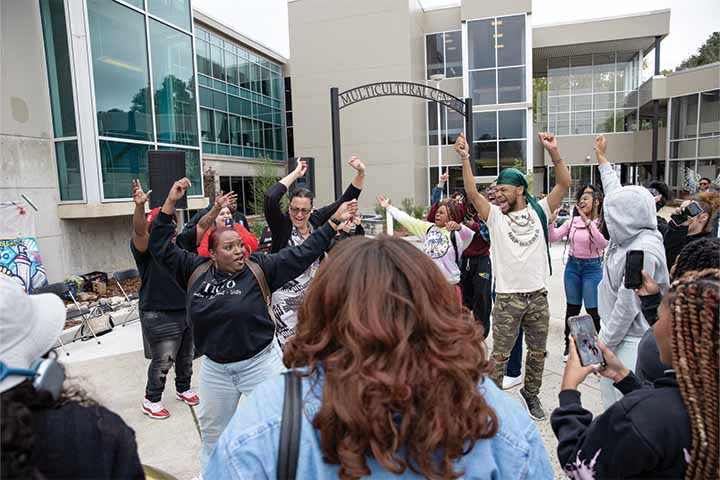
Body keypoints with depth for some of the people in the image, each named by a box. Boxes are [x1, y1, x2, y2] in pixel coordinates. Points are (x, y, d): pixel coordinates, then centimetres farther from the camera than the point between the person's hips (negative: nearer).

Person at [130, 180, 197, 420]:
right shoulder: (145, 248, -10)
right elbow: (139, 231, -29)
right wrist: (139, 207, -47)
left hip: (187, 310, 6)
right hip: (159, 316, -6)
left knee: (186, 357, 20)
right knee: (163, 361, 0)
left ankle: (183, 389, 40)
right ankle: (151, 400, 20)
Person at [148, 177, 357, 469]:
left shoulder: (259, 268, -10)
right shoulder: (196, 271, -3)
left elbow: (302, 254, -11)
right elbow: (161, 246, 4)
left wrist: (334, 222, -14)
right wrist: (170, 202, -4)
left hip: (260, 362, -3)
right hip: (215, 368, 4)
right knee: (212, 431, 24)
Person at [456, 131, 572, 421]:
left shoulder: (539, 211, 2)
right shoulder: (495, 216, -2)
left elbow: (565, 183, -7)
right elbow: (472, 194, -15)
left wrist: (553, 151, -20)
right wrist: (465, 159, -26)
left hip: (538, 296, 3)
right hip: (507, 298, -2)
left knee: (538, 352, 18)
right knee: (500, 354, 6)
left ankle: (531, 394, 38)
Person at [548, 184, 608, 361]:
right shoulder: (573, 221, 3)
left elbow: (603, 243, -27)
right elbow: (553, 237, 0)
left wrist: (588, 222, -33)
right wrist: (551, 221, -16)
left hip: (592, 267, -4)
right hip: (572, 265, 4)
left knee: (592, 310, 1)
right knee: (572, 308, 13)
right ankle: (568, 345, 26)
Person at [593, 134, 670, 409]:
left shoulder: (643, 251, -23)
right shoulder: (629, 237, 3)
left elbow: (628, 305, -21)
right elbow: (616, 193, 17)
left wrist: (605, 344, -13)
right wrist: (602, 159, 28)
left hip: (630, 342, -9)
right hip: (619, 336, 9)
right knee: (613, 402, 18)